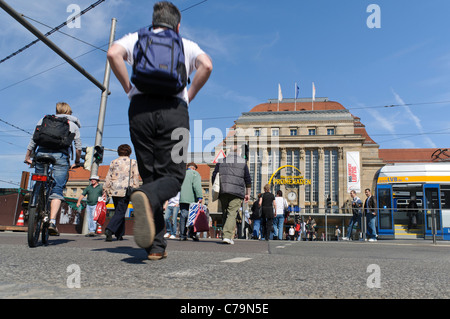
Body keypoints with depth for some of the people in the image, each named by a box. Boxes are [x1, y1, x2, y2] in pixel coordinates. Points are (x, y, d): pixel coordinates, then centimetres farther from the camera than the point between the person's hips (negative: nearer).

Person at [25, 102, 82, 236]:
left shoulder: (44, 120, 23)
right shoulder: (73, 125, 20)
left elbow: (33, 140, 18)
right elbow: (78, 147, 13)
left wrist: (27, 157, 26)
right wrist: (76, 162, 24)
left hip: (41, 153, 2)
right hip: (61, 155, -2)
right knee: (57, 190, -4)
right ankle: (52, 221, -17)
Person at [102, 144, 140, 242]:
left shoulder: (113, 162, 12)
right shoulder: (133, 162, 5)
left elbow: (108, 177, 10)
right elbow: (136, 178, 0)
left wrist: (105, 190, 13)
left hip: (114, 190, 4)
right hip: (126, 190, -4)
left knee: (118, 211, 14)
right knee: (120, 212, -3)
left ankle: (119, 235, 14)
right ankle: (109, 229, -23)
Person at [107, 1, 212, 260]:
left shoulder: (136, 38, 20)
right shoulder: (187, 44, 19)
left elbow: (113, 53, -2)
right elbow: (207, 66, -2)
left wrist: (129, 88, 6)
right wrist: (189, 96, 6)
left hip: (140, 108, 2)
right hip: (174, 110, -1)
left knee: (150, 177, 5)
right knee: (173, 176, 1)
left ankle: (156, 246, -1)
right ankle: (147, 198, -34)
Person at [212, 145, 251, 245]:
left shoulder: (220, 161, 11)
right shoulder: (242, 162, 7)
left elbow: (214, 177, 10)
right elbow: (248, 179, 8)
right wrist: (248, 193, 14)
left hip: (222, 192, 2)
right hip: (237, 192, -2)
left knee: (225, 214, 12)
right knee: (232, 214, -6)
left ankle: (227, 236, 17)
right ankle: (227, 236, -18)